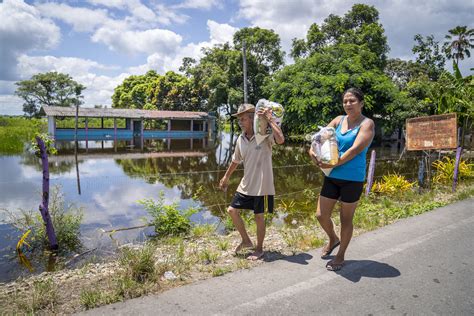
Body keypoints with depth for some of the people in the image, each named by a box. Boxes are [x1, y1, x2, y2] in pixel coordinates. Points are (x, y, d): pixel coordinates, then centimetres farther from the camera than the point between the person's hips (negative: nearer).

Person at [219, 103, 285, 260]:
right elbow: (235, 161, 17)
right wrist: (226, 178, 25)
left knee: (259, 217, 6)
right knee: (232, 211, 9)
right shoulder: (240, 139, 3)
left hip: (262, 185, -6)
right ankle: (246, 241, 28)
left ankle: (259, 249, 27)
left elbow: (281, 140, -35)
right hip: (246, 184, 6)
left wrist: (269, 119, -29)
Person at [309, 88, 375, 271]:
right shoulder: (339, 120, 8)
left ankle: (340, 256, 26)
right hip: (332, 176, 5)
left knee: (346, 218, 8)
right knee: (321, 215, 6)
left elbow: (355, 149, -19)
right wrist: (313, 149, -12)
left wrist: (334, 163, -23)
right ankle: (333, 240, 37)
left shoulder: (366, 124, -8)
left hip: (352, 179, -5)